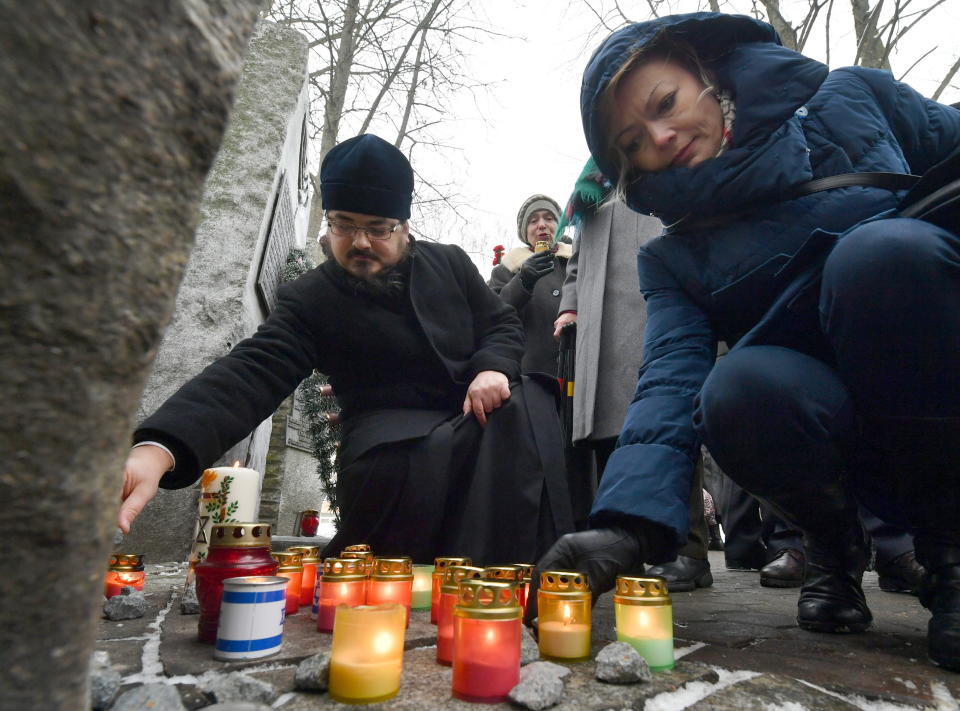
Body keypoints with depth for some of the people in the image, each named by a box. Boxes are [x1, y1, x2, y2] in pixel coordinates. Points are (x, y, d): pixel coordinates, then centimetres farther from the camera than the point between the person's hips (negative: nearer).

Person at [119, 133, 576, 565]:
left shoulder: (450, 263, 6)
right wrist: (158, 448, -40)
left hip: (478, 412, 4)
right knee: (405, 459, -37)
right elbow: (251, 373, -21)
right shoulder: (309, 301, -7)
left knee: (527, 406, -28)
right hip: (394, 432, -3)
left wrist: (493, 368, -15)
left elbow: (504, 324, 11)